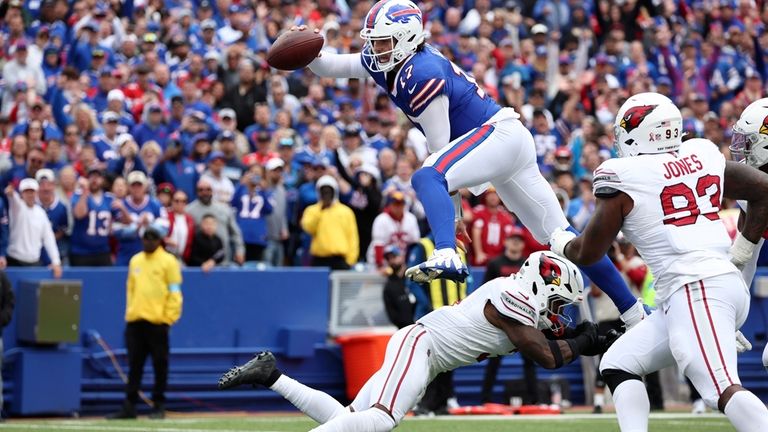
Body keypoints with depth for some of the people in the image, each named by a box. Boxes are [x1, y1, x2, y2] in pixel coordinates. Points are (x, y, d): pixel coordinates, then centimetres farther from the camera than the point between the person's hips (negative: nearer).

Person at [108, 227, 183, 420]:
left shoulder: (168, 261, -1)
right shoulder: (135, 261, 15)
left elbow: (174, 292, -4)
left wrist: (168, 317, -10)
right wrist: (129, 313, 12)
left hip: (157, 321, -5)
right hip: (135, 321, 5)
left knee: (160, 364, 0)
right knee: (134, 364, 4)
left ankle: (159, 406, 7)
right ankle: (129, 406, 5)